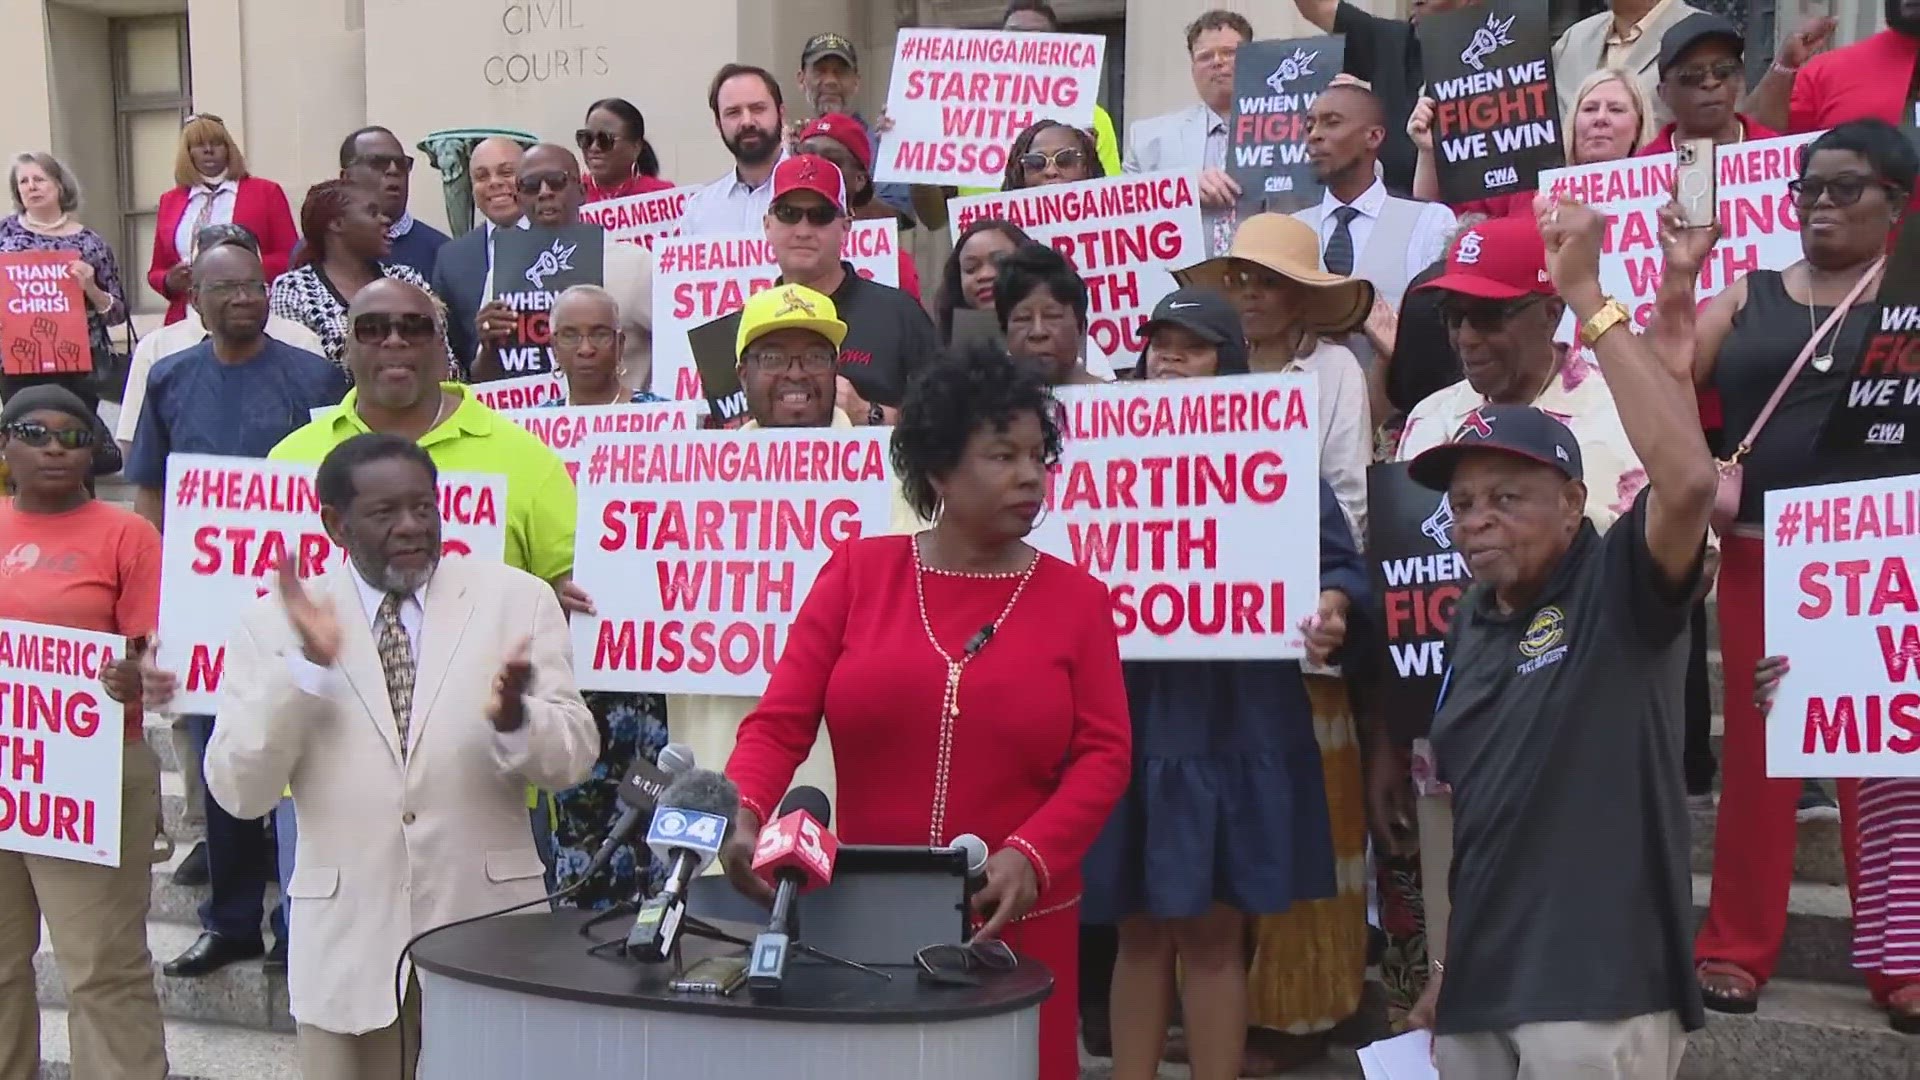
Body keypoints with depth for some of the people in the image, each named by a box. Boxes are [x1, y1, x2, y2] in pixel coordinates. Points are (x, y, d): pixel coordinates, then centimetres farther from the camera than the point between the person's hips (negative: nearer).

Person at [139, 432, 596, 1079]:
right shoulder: (274, 623, 0)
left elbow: (572, 761, -3)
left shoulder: (517, 599, 0)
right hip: (346, 940, 0)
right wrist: (306, 664, -18)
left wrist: (514, 718, -24)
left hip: (487, 927, 0)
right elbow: (240, 793, -6)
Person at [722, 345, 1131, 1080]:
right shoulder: (858, 572, 2)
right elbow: (780, 721, -3)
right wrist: (742, 815, -21)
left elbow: (1102, 754, -3)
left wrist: (1032, 855, -18)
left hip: (1016, 921, 0)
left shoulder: (1075, 597, 3)